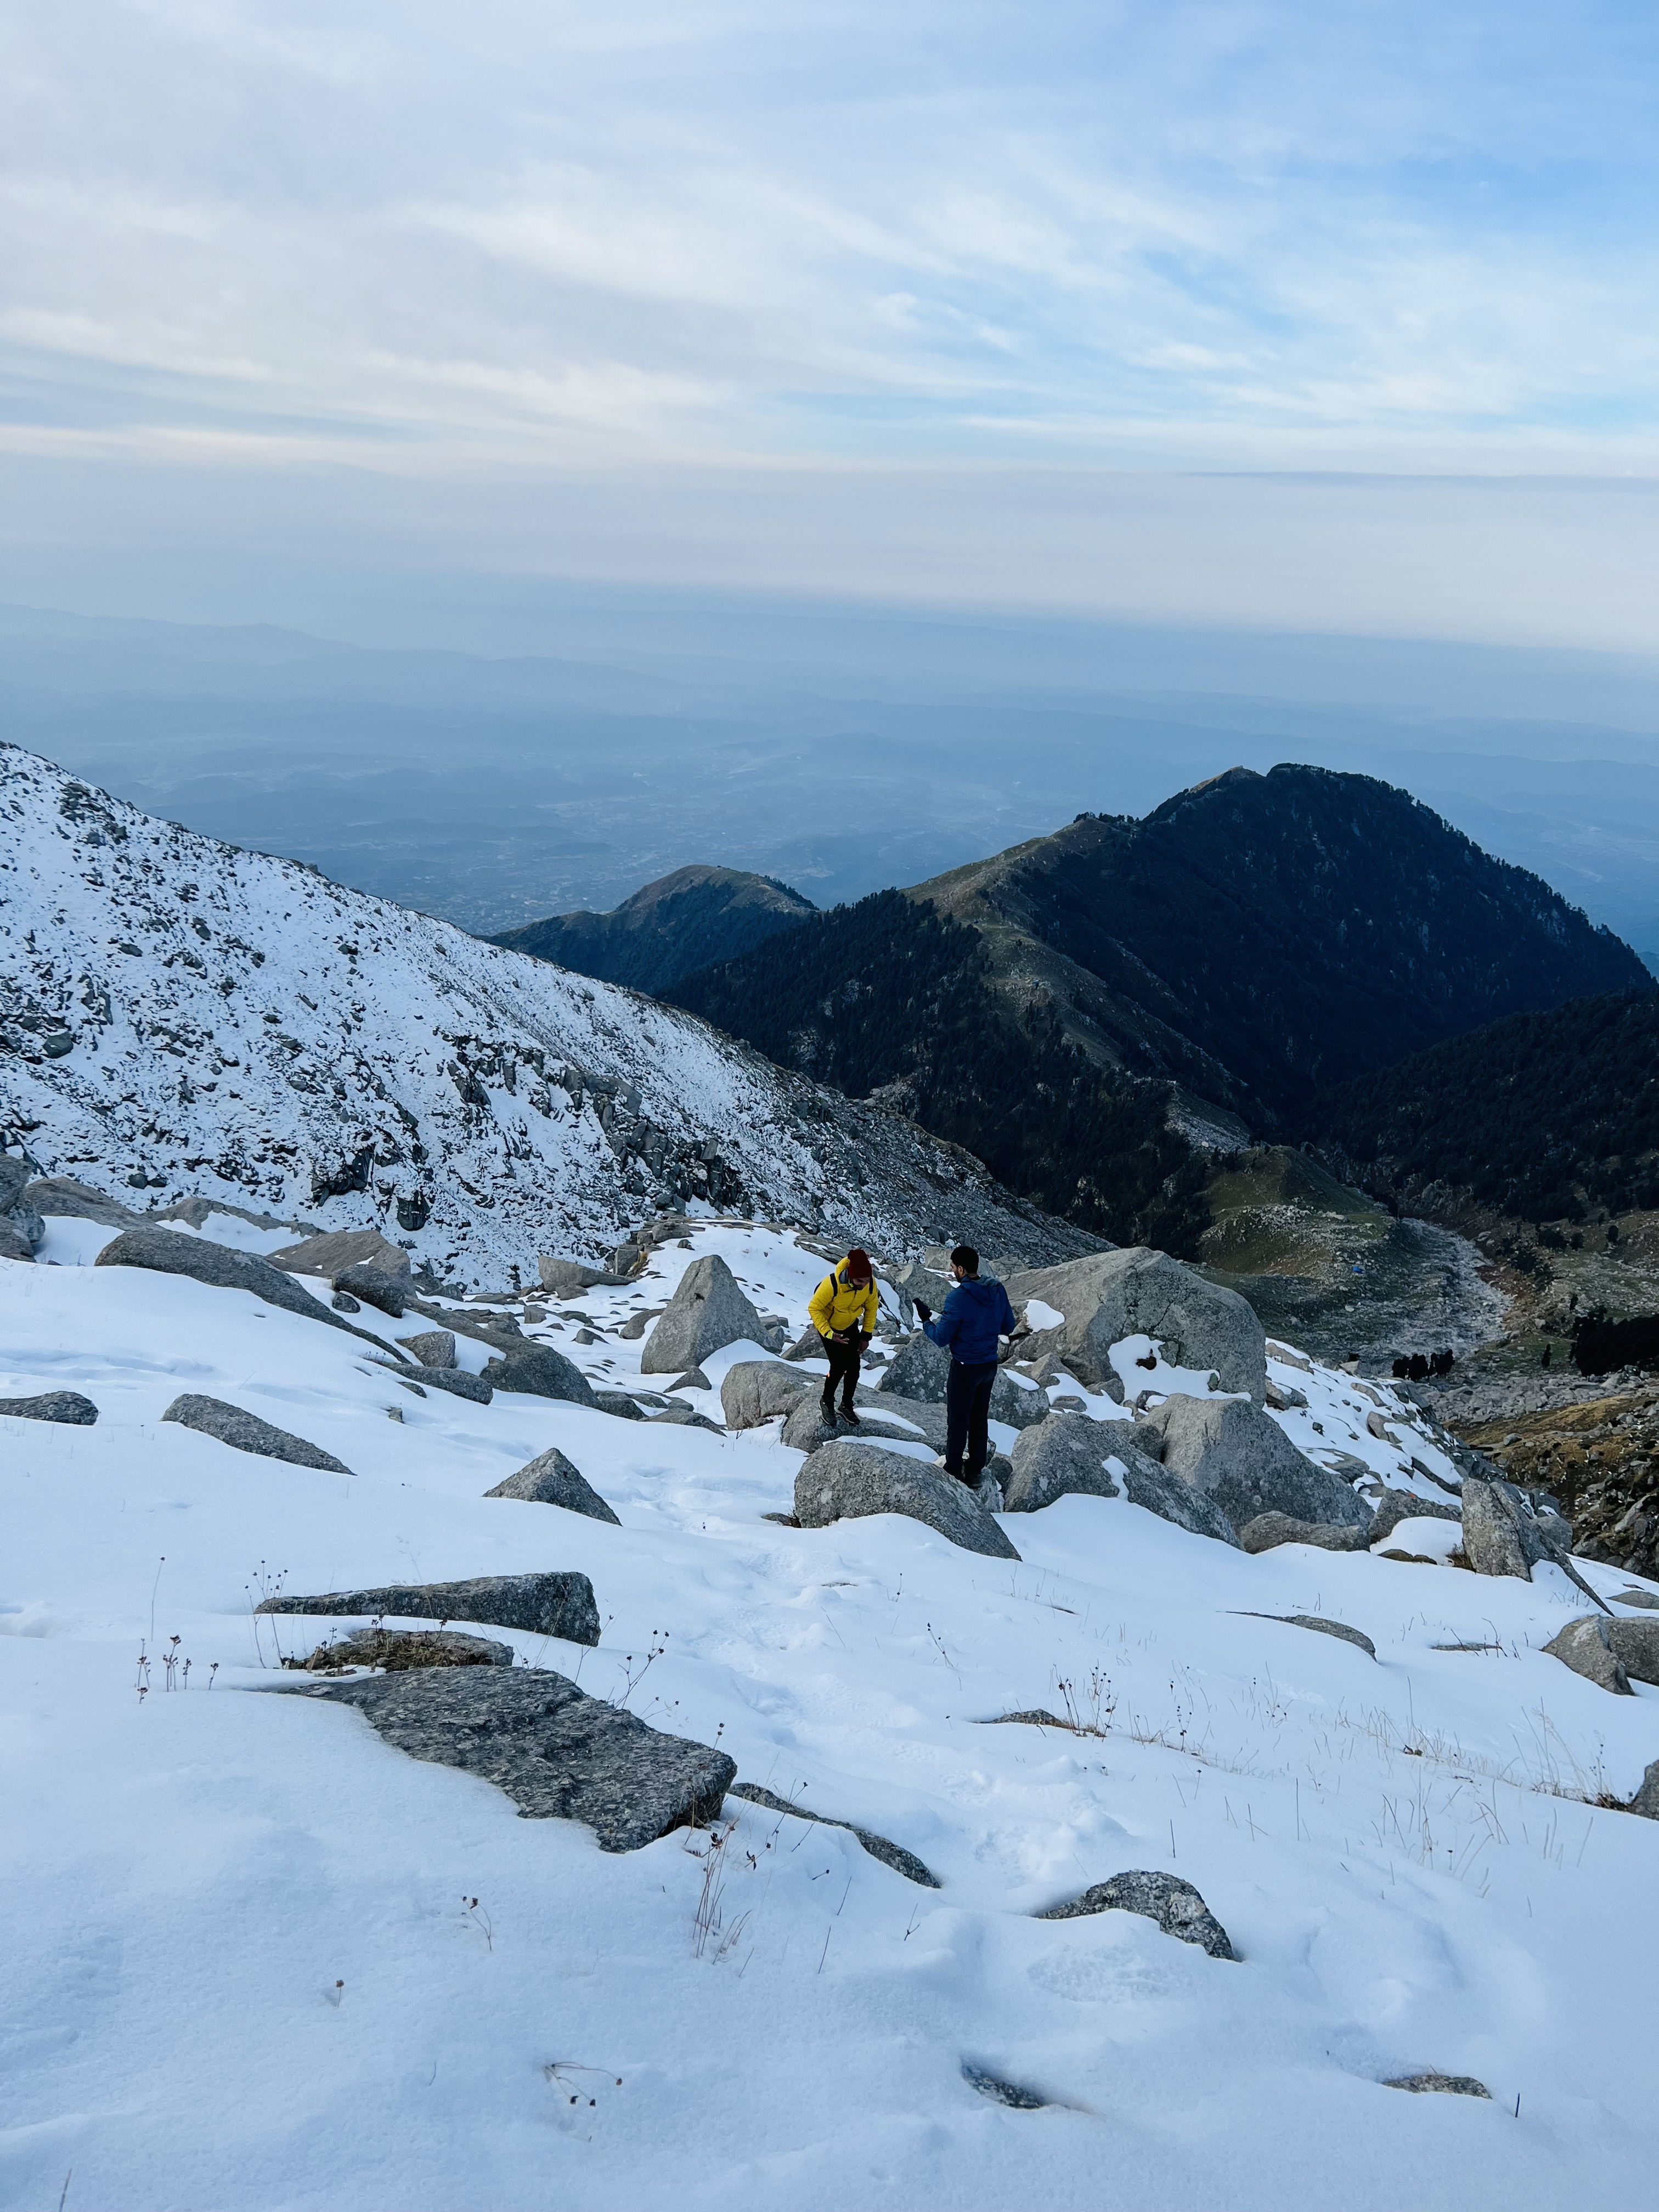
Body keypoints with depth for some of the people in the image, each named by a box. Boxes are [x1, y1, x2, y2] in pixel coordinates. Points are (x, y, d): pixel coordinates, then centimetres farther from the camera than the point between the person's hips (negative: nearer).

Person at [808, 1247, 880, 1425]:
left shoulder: (870, 1285, -25)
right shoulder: (832, 1284, -39)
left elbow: (871, 1309, -4)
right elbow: (814, 1308, -25)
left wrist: (866, 1335, -2)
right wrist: (829, 1334, -30)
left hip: (851, 1327, 4)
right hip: (829, 1327, -4)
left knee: (853, 1367, 1)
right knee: (838, 1367, -9)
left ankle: (847, 1406, 23)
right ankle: (828, 1402, 17)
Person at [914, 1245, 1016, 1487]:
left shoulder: (958, 1298, -24)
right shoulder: (998, 1290, -4)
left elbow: (941, 1338, -18)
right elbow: (1008, 1328, 7)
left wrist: (926, 1320, -1)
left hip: (965, 1369, -7)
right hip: (990, 1365, 7)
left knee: (958, 1421, 9)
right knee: (979, 1419, 18)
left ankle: (953, 1472, 20)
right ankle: (975, 1472, 28)